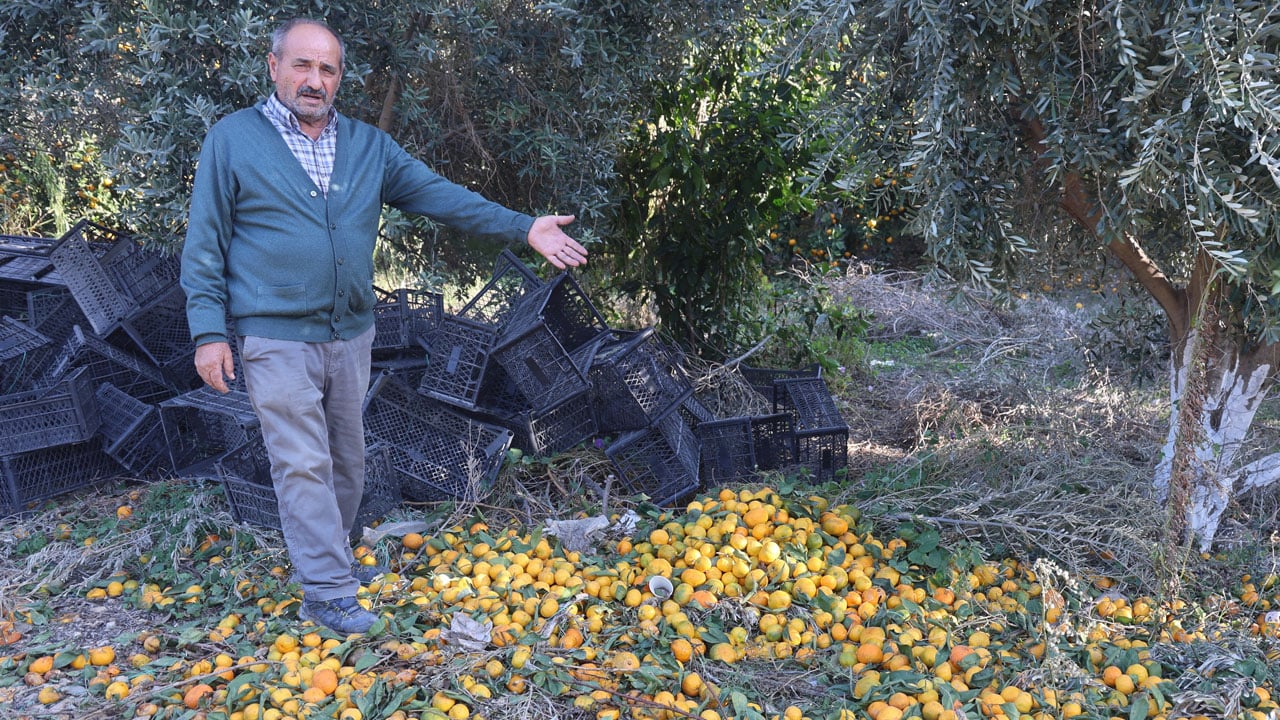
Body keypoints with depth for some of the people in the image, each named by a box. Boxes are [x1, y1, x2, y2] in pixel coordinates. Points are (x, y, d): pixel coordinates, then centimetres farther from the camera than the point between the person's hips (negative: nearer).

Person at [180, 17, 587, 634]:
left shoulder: (369, 145, 8)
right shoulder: (232, 139, -3)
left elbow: (438, 195, 2)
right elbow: (204, 245, -3)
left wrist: (523, 228, -8)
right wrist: (209, 332, -10)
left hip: (350, 336, 5)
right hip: (276, 339, -5)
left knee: (345, 461, 15)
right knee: (304, 466, -4)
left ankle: (329, 558, 34)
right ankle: (328, 595, 4)